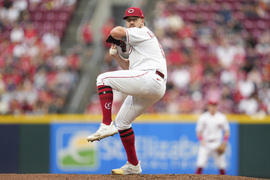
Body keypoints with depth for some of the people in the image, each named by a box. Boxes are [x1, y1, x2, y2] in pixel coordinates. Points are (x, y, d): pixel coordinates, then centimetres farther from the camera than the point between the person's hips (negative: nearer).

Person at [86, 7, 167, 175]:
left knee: (104, 78, -14)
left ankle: (106, 125, -22)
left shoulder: (143, 33, 0)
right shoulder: (135, 42, 30)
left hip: (151, 78, -10)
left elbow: (116, 32, -15)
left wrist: (117, 34, 8)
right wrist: (117, 55, 16)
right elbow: (128, 67, 33)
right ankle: (133, 166, 22)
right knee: (122, 121, 17)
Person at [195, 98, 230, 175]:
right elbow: (199, 131, 5)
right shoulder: (202, 117, 2)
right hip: (205, 143, -1)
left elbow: (227, 131, 9)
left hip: (217, 144, 1)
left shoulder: (222, 117, 3)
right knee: (200, 164, -14)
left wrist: (224, 142, -4)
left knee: (221, 165, 0)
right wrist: (201, 140, -13)